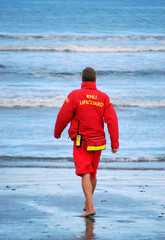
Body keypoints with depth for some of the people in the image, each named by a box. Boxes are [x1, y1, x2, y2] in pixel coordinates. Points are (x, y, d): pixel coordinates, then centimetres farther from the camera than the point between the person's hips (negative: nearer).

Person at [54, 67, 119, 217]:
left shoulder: (75, 95, -9)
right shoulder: (104, 98, -1)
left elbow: (63, 117, -6)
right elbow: (112, 120, -8)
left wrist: (57, 132, 13)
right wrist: (115, 143, -7)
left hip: (81, 143, -4)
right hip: (97, 143, 4)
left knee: (85, 174, -8)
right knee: (92, 173, 21)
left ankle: (91, 208, -21)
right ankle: (87, 203, 38)